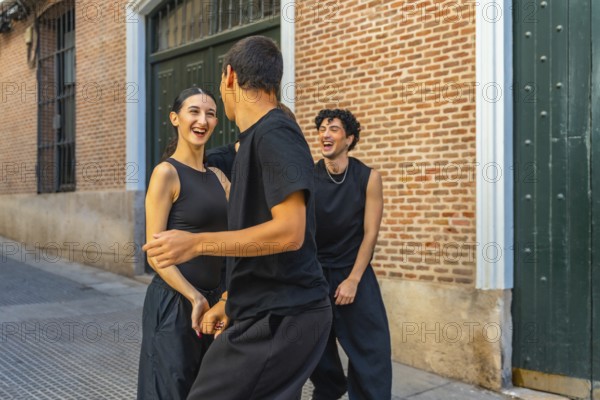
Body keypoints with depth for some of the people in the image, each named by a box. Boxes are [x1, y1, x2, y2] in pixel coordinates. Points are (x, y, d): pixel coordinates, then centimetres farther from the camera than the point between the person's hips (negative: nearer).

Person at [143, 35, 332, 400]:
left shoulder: (274, 134, -14)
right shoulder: (258, 137, 17)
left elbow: (289, 232, -23)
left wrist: (198, 243, -19)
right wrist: (231, 301, 19)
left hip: (282, 318, -9)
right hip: (273, 312, 9)